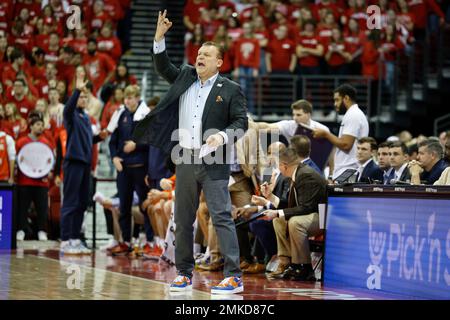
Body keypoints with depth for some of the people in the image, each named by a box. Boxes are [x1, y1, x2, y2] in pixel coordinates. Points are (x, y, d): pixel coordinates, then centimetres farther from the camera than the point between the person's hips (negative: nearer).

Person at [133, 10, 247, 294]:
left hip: (214, 163, -5)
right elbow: (162, 66, 13)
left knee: (222, 217, -10)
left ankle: (234, 277, -11)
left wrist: (223, 136, -21)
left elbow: (241, 122, -4)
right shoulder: (185, 77, 13)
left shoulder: (230, 90, -1)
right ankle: (184, 275, 19)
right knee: (183, 220, 10)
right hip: (186, 160, 6)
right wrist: (159, 36, 1)